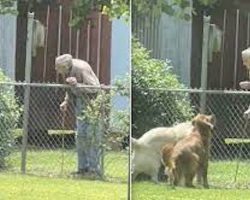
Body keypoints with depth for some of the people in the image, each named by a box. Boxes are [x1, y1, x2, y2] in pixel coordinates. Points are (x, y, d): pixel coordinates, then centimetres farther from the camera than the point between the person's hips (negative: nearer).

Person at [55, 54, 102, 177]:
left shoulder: (82, 69, -25)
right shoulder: (67, 70, -1)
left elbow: (94, 88, -27)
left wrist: (77, 85, -36)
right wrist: (66, 102, 4)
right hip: (81, 105, 8)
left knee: (92, 136, -10)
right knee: (80, 136, 8)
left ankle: (95, 169, -7)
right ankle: (83, 167, 15)